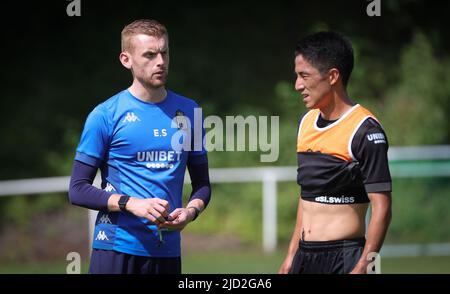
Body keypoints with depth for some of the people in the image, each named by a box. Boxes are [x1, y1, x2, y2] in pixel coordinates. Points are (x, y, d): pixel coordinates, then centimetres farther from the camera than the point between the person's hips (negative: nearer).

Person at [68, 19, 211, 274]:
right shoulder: (105, 115, -3)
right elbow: (78, 190, -4)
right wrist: (130, 203, -17)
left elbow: (202, 184, 16)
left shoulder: (188, 112, 10)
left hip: (167, 251, 4)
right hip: (116, 249, -3)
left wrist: (191, 210, -6)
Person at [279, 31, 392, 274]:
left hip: (345, 256, -7)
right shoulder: (306, 122, 13)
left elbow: (381, 207, -15)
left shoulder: (365, 130, -12)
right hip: (305, 256, 7)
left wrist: (363, 267, -20)